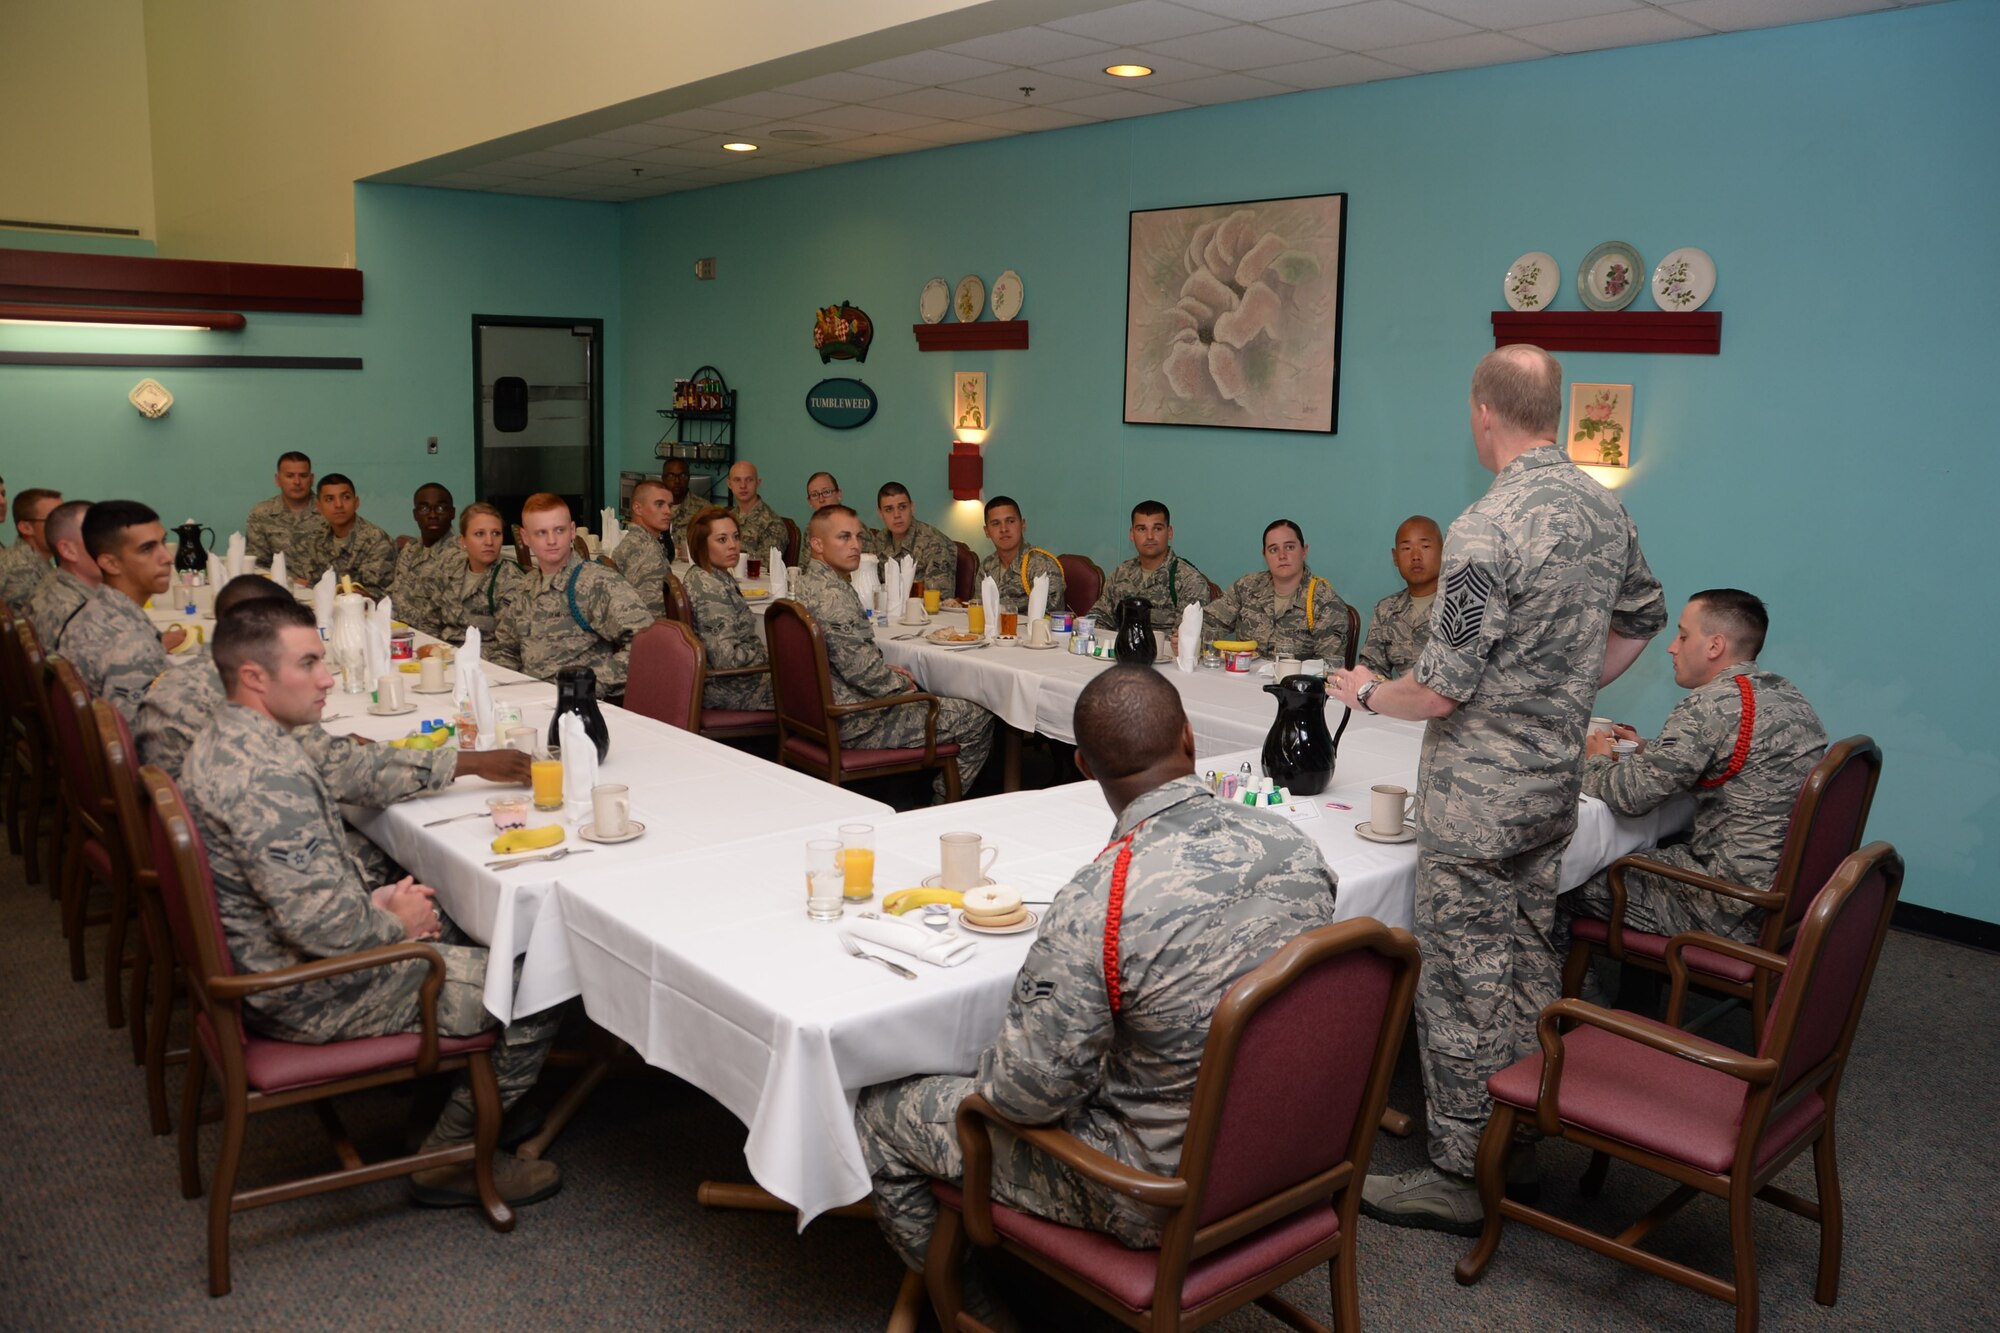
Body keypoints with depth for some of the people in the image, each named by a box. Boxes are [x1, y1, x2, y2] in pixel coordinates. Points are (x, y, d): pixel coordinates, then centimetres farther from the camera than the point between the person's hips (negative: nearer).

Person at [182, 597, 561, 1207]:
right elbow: (321, 926, -32)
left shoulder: (222, 742, 5)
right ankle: (451, 1157, 7)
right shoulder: (267, 775, -30)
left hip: (260, 958, 11)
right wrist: (396, 923, -12)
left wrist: (373, 900, 6)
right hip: (312, 994, -11)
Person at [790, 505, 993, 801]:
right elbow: (860, 669, -26)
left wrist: (888, 671, 11)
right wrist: (901, 684, -8)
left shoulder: (808, 580, 8)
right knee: (979, 720, -2)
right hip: (856, 723, -11)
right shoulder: (832, 594, -25)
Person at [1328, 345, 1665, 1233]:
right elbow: (1641, 619, 20)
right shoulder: (1605, 510, 4)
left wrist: (1370, 693, -3)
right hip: (1556, 778, 9)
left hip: (1477, 793, -9)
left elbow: (1442, 688, -22)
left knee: (1464, 979, 1)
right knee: (1528, 960, 20)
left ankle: (1460, 1176, 13)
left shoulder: (1486, 529, -23)